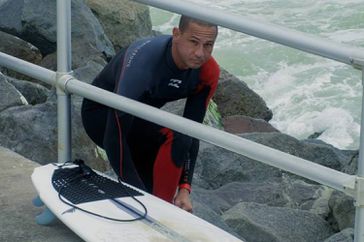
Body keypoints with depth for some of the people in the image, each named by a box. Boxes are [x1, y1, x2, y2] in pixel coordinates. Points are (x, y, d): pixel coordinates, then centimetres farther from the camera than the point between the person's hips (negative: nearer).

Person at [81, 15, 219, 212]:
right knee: (175, 138, -30)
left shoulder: (208, 71, -18)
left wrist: (184, 188, -19)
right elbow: (114, 139, -36)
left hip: (139, 119, 7)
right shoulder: (143, 62, -38)